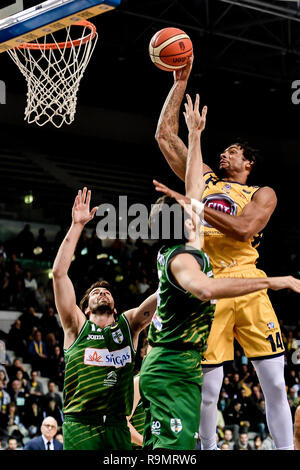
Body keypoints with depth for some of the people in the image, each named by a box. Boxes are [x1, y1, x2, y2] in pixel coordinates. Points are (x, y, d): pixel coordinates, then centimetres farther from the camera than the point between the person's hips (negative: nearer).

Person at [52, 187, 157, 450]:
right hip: (79, 427, -2)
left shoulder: (129, 325, 13)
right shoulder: (78, 326, 8)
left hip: (117, 427, 2)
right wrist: (77, 226, -4)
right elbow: (59, 273, -1)